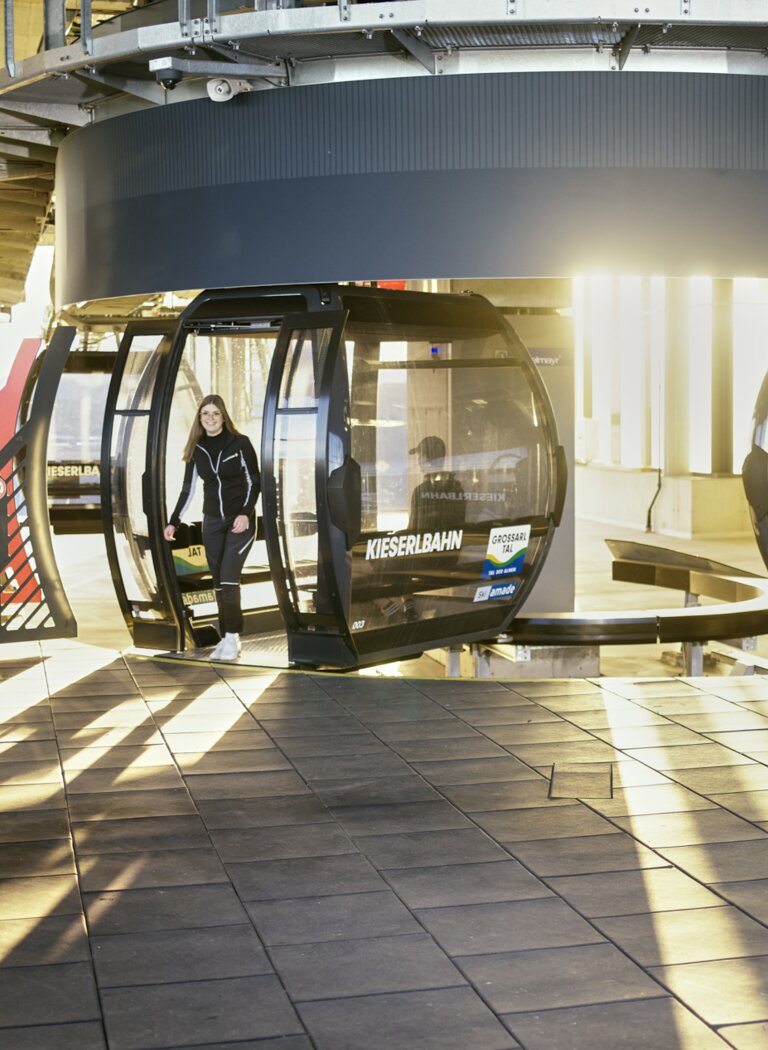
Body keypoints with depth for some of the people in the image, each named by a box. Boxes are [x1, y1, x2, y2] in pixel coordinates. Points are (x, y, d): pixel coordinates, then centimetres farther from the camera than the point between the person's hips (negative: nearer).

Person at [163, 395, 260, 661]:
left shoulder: (240, 443, -8)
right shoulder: (196, 449, 4)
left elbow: (255, 481, -5)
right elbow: (188, 490, 7)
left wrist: (246, 513, -18)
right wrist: (174, 522, -2)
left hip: (240, 521, -4)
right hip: (212, 522, 5)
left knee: (228, 579, -15)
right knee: (218, 583, 4)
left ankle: (232, 638, -7)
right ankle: (226, 638, 11)